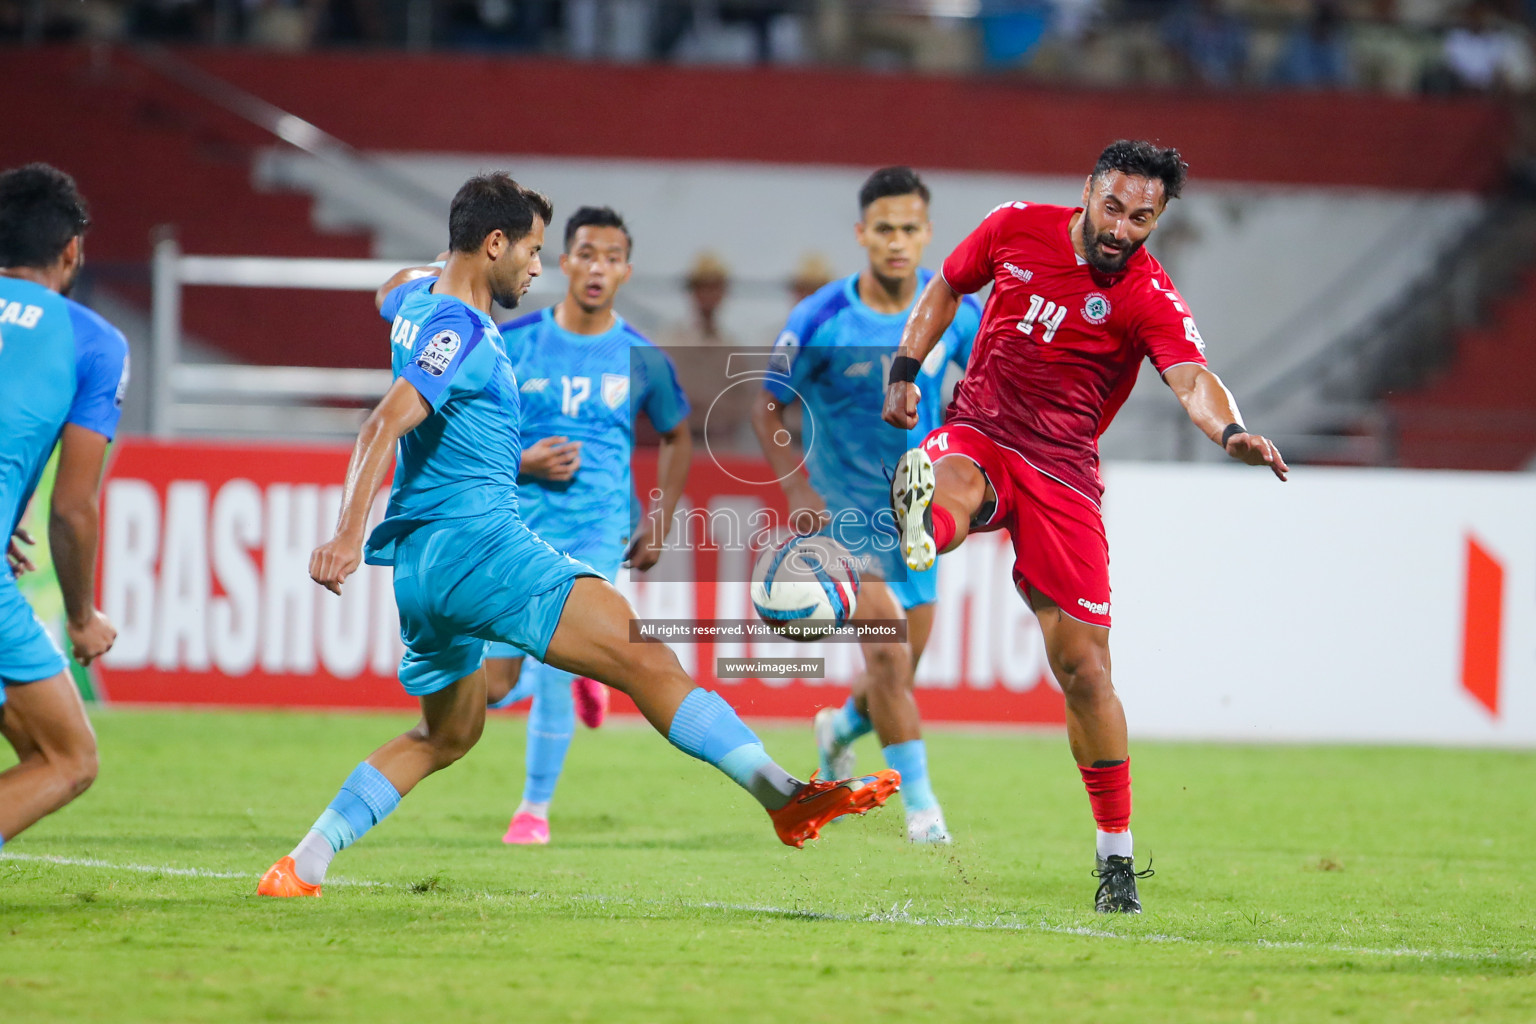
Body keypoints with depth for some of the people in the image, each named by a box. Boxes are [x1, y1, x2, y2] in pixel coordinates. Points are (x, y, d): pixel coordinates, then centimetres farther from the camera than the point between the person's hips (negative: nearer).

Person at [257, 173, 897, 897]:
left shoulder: (419, 303, 16)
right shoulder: (460, 330, -12)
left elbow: (391, 291, 44)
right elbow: (384, 425, -25)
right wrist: (347, 533, -34)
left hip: (421, 561, 11)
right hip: (476, 542, -11)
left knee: (446, 736, 24)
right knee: (642, 657, -19)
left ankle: (300, 867, 19)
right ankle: (784, 796, -30)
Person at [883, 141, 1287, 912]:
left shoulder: (1148, 299, -11)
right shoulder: (1017, 228, -1)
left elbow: (1193, 380, -28)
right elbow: (948, 287, 17)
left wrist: (1230, 432, -49)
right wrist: (905, 371, 7)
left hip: (1061, 471, -3)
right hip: (975, 435, 3)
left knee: (1082, 668, -5)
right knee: (946, 480, -37)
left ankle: (1116, 856, 4)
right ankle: (925, 529, -72)